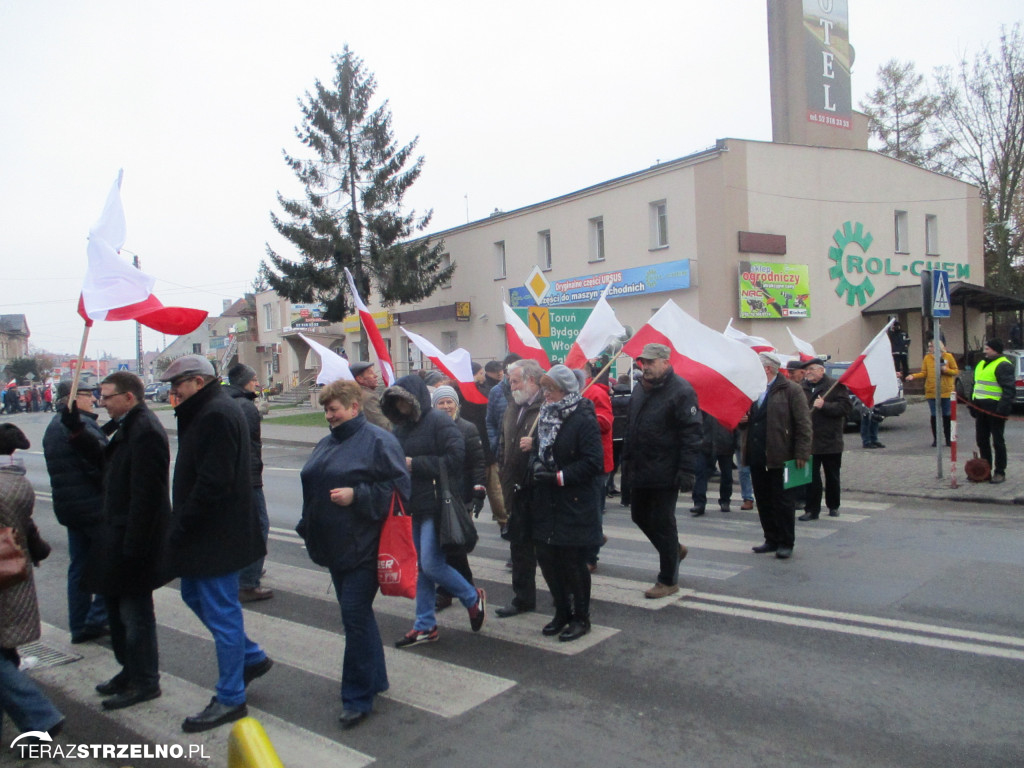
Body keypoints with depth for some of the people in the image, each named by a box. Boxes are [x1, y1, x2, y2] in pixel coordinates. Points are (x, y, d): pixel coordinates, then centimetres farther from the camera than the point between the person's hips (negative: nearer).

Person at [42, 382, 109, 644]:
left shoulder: (53, 427, 16)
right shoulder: (81, 424, -17)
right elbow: (101, 465, -23)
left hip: (67, 506, 10)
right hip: (95, 505, -10)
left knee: (79, 565, 14)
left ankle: (79, 626, 19)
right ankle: (97, 619, 1)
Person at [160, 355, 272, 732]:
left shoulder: (217, 415, -21)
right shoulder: (207, 411, 13)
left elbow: (212, 482, -26)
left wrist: (181, 526, -18)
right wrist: (182, 525, 14)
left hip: (216, 534, -11)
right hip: (205, 534, 11)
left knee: (221, 612, 0)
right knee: (194, 595, 21)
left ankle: (230, 699, 15)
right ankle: (252, 657, 33)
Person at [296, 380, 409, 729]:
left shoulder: (378, 441, -11)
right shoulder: (327, 444, 14)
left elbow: (397, 486, -14)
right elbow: (313, 487, 23)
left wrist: (356, 495, -21)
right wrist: (309, 528, 17)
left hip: (362, 546, -8)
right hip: (334, 544, 8)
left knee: (355, 615, -6)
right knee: (355, 614, 16)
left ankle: (358, 697, 6)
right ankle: (374, 678, 31)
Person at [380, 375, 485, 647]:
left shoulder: (438, 421, -12)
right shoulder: (403, 427, 12)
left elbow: (456, 457, -21)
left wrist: (415, 464, -18)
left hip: (438, 503, -8)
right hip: (418, 505, 8)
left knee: (431, 564, -10)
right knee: (424, 566, 13)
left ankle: (473, 598, 15)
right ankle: (425, 626, 24)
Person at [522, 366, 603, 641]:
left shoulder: (584, 420, -14)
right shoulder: (546, 416, 10)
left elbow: (592, 462, -19)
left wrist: (559, 477, -21)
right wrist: (532, 447, -1)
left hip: (575, 505, -7)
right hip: (546, 504, 7)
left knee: (573, 563, 2)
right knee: (547, 558, 11)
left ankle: (580, 618, 21)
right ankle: (562, 612, 29)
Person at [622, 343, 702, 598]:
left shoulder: (681, 391, -13)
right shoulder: (640, 389, 12)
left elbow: (692, 433, -17)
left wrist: (687, 470, -21)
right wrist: (627, 458, 18)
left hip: (664, 472, -8)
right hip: (640, 470, 8)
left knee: (662, 523, 1)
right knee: (640, 516, 17)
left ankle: (668, 580, 17)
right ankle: (675, 549, 41)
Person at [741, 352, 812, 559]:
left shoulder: (791, 390, -6)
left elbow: (803, 424, -9)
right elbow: (748, 421, 26)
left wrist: (801, 454, -14)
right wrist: (743, 420, 1)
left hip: (780, 458, -7)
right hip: (756, 457, 7)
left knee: (783, 501, 2)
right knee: (763, 501, 11)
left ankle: (786, 543, 13)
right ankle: (772, 540, 23)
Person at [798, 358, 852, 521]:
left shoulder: (835, 386, -5)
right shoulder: (802, 388, 5)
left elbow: (846, 407, -13)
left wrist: (824, 406, -22)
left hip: (830, 441, -2)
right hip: (809, 441, 2)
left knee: (832, 477, 13)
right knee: (811, 478, 2)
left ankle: (833, 507, 29)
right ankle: (812, 510, 8)